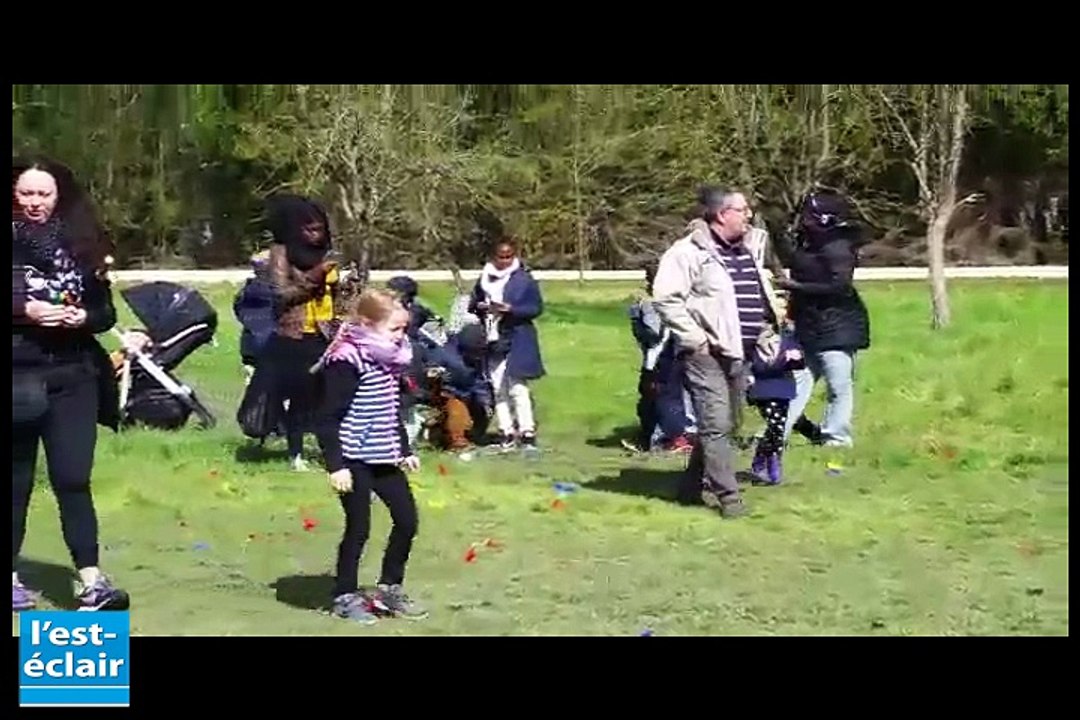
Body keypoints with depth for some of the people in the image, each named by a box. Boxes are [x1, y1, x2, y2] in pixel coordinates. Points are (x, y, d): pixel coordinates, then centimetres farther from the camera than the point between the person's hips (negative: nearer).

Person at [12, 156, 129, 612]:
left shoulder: (81, 241, 8)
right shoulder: (11, 241, 1)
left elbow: (106, 311, 9)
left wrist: (82, 317, -10)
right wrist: (24, 309, -19)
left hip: (74, 375, 1)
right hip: (17, 376, -1)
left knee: (73, 479, -4)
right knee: (15, 481, 7)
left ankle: (90, 579, -8)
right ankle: (11, 575, 18)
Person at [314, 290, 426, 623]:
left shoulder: (387, 361, 9)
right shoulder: (348, 361, -18)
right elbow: (329, 418, -19)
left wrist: (405, 450, 22)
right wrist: (335, 465, -21)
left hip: (384, 457, 9)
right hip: (355, 460, -9)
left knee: (407, 518, 9)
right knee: (359, 527, 0)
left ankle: (390, 589, 24)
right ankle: (345, 596, 17)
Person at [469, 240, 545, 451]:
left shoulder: (524, 279, -1)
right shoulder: (484, 278, 11)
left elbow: (536, 307, -5)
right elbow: (473, 305, 18)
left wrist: (510, 309, -18)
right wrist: (480, 307, -6)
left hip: (516, 341, -5)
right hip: (492, 341, 5)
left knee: (517, 387, -10)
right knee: (498, 389, 6)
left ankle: (527, 432, -7)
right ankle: (506, 432, 12)